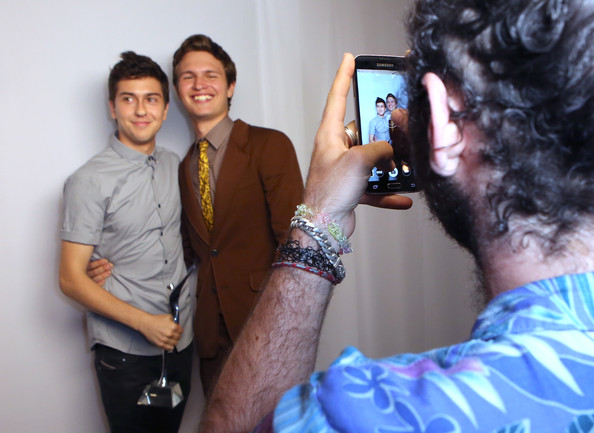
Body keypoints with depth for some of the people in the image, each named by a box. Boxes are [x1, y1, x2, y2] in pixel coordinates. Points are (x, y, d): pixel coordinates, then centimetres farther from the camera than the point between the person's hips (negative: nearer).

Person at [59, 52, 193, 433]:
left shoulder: (174, 165, 5)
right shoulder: (90, 181, -13)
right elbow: (71, 279, -13)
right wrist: (144, 322, -18)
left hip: (180, 337, 5)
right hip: (125, 351, -5)